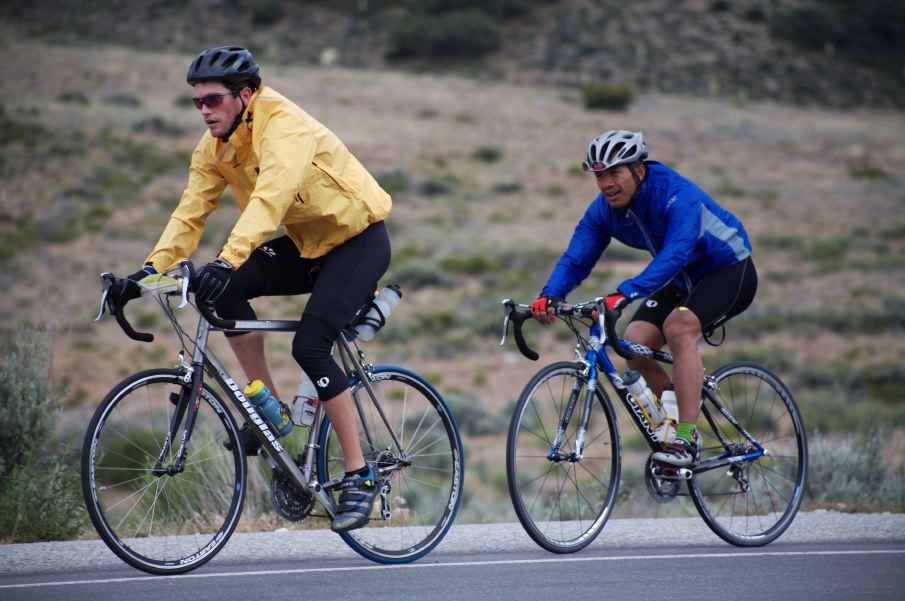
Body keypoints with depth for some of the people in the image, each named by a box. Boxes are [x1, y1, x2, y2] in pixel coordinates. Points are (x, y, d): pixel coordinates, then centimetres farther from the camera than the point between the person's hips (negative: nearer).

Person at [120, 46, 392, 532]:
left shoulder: (285, 126, -26)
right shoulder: (214, 148, -2)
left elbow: (270, 198, -41)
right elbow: (191, 212, -5)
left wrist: (228, 260, -53)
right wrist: (152, 268, -20)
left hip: (359, 239, -7)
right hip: (308, 244, 7)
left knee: (309, 345, -23)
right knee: (223, 288, -17)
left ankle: (359, 474, -13)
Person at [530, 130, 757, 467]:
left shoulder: (676, 194, -32)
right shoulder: (604, 209, -11)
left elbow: (675, 254, -45)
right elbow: (575, 259, -14)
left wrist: (625, 294, -57)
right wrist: (549, 296, -36)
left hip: (730, 271, -7)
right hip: (682, 279, 7)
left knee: (679, 327, -32)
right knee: (634, 343, -14)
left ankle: (686, 439, -30)